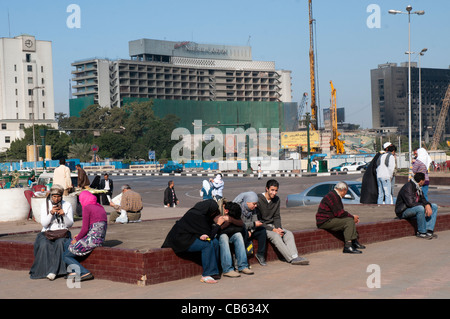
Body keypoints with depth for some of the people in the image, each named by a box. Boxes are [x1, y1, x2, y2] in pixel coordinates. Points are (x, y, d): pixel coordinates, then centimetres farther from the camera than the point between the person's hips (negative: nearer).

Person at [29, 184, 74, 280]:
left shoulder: (67, 205, 4)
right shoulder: (45, 205, 3)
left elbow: (70, 224, 1)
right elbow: (44, 224, -5)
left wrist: (64, 215, -18)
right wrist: (51, 213, -21)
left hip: (62, 233, -1)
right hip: (47, 233, 1)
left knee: (60, 243, -34)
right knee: (44, 245, -32)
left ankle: (53, 271, -35)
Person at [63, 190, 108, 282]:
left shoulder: (87, 208, -10)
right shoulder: (100, 207, 15)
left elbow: (85, 229, -15)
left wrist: (77, 239, 2)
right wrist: (80, 236, 18)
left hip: (92, 239, -9)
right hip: (100, 239, 9)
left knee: (65, 256, 4)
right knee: (66, 245, 22)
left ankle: (84, 273, -7)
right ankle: (75, 271, 15)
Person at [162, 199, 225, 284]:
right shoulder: (196, 216, -25)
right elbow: (209, 235, -20)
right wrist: (218, 224, -10)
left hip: (190, 237, 10)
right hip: (181, 240, -10)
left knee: (215, 242, -4)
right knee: (208, 244, -27)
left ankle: (213, 271, -1)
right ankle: (206, 276, -21)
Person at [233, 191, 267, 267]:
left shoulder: (253, 209, 3)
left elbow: (255, 221, 3)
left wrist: (250, 231, -15)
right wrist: (253, 224, -26)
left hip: (248, 230, 6)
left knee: (262, 230, -16)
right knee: (244, 232, -38)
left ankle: (260, 254, -8)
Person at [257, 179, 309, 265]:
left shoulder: (276, 200, 7)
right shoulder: (258, 200, -15)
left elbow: (277, 217, 11)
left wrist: (279, 228, -11)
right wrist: (273, 230, -20)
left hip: (272, 225, 7)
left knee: (289, 234, -16)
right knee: (275, 236, -32)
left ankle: (294, 256, -33)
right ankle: (292, 259, -36)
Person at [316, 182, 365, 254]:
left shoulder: (336, 195, 17)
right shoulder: (333, 196, -17)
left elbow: (341, 212, 20)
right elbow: (339, 213, -21)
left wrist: (352, 216, 5)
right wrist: (352, 217, -9)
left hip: (330, 219, 11)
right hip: (325, 222, -11)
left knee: (351, 220, 16)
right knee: (349, 221, -20)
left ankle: (354, 242, 13)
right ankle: (348, 246, -26)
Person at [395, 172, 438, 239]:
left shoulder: (418, 188, 8)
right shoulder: (408, 187, -21)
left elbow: (423, 199, 10)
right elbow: (410, 203, -30)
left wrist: (428, 205, -14)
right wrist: (425, 205, -21)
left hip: (415, 209, 10)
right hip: (403, 212, -10)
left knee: (434, 206, 4)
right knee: (420, 208, -37)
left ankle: (429, 230, -8)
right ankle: (421, 232, -22)